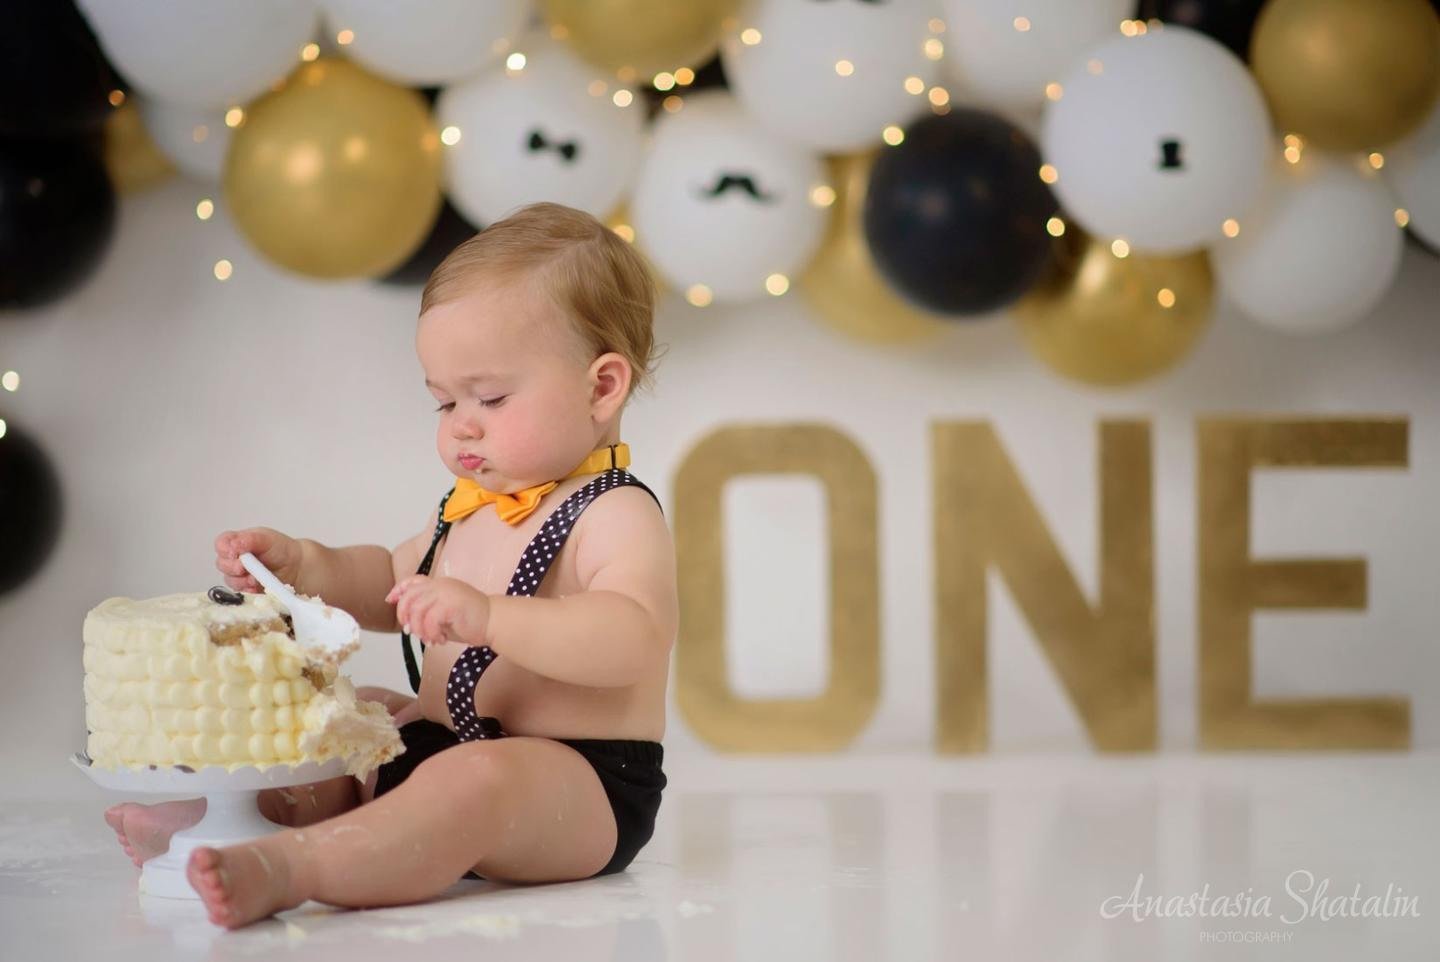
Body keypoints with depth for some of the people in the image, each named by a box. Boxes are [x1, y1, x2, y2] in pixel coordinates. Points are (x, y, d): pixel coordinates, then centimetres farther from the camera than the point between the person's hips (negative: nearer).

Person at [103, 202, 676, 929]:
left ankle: (284, 869, -55)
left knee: (470, 782, -40)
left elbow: (632, 641, -32)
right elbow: (391, 589, 31)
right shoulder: (470, 504, 16)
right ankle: (216, 819, -9)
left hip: (580, 785, -11)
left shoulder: (615, 516, -14)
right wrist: (305, 566, 11)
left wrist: (489, 616, -41)